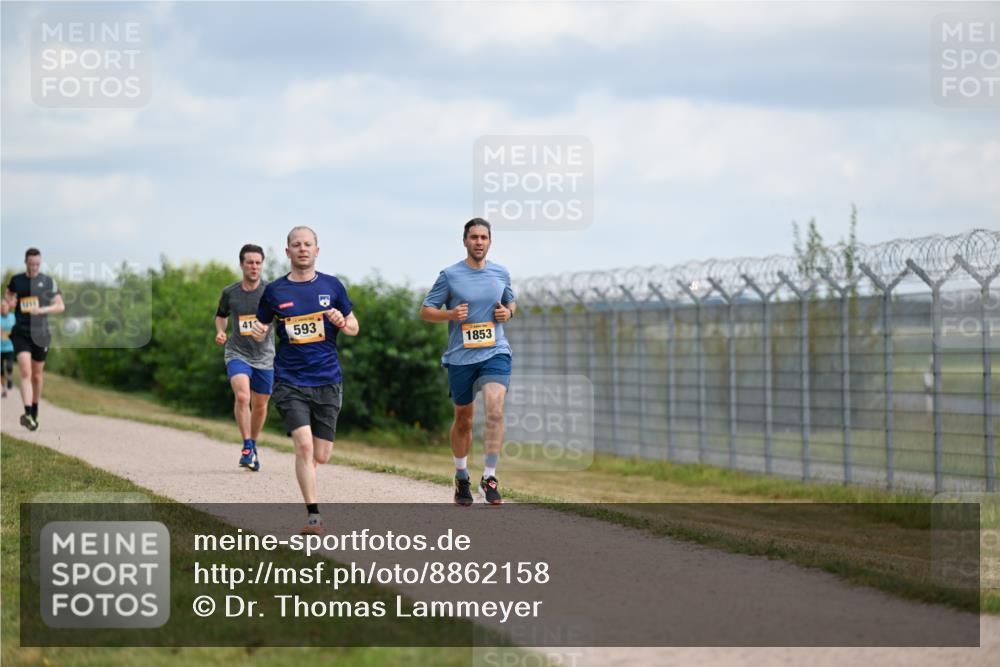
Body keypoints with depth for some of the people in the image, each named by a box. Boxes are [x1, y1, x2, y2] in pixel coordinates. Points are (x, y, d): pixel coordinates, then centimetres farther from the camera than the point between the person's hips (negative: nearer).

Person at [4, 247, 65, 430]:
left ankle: (34, 414, 30)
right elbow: (8, 293, 24)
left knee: (37, 376, 12)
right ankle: (27, 414, -29)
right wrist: (10, 301, 1)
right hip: (21, 333, -1)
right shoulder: (16, 280, 4)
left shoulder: (48, 281, 1)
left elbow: (60, 306, 2)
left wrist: (43, 310, -15)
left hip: (40, 333, 1)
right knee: (25, 372, -18)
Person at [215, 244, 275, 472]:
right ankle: (247, 446, -14)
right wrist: (220, 331, -1)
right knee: (242, 396, -24)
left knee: (260, 406, 10)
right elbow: (221, 315, 19)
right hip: (237, 353, -1)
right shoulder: (229, 293, 0)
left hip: (264, 356, 1)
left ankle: (253, 445, 34)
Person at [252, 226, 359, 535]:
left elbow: (354, 327, 13)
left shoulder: (332, 286, 5)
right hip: (290, 380, -2)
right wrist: (259, 331, -9)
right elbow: (261, 325, 14)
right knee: (304, 445, -18)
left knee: (321, 455, 4)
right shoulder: (274, 291, 3)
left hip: (328, 381, 2)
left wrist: (342, 322, -10)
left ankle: (304, 473, 37)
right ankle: (313, 515, -13)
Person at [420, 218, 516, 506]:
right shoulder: (450, 275, -1)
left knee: (495, 410, -21)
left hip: (495, 353, 1)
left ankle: (490, 477, -14)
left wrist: (508, 312, 2)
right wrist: (451, 314, -16)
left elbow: (511, 302, 25)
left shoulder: (501, 274, 8)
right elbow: (426, 311, 3)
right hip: (461, 357, -1)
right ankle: (461, 477, 32)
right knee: (463, 420, 11)